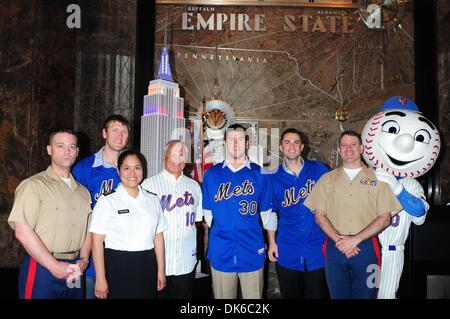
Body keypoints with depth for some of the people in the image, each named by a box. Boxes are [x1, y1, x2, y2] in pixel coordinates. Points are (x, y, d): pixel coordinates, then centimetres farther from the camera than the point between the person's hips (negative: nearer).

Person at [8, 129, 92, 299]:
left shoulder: (83, 191, 12)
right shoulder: (33, 185, -7)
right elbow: (22, 231, -15)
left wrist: (83, 259, 0)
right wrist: (54, 265, -15)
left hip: (74, 271, 5)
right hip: (42, 268, -5)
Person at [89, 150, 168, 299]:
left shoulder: (152, 200, 7)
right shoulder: (107, 201, -5)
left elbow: (158, 237, 9)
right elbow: (97, 241, -7)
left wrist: (161, 271, 7)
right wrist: (100, 279, -10)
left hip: (147, 267, 4)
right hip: (117, 267, -3)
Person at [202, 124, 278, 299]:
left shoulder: (260, 174, 1)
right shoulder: (212, 174, 2)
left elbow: (267, 213, 7)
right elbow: (207, 213, 9)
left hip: (252, 252, 0)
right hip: (221, 253, 1)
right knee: (223, 296, 12)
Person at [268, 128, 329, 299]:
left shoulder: (318, 170, -1)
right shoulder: (275, 178, 1)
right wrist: (272, 242, 2)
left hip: (317, 248, 0)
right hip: (287, 252, 1)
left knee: (317, 294, 10)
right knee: (290, 295, 14)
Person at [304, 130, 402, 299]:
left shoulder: (376, 178, 3)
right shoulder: (327, 179, 9)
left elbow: (384, 218, -2)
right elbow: (319, 215, 4)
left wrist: (355, 239, -11)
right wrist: (338, 239, -11)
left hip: (366, 247, -1)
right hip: (335, 248, 1)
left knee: (365, 295, 6)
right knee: (338, 294, 11)